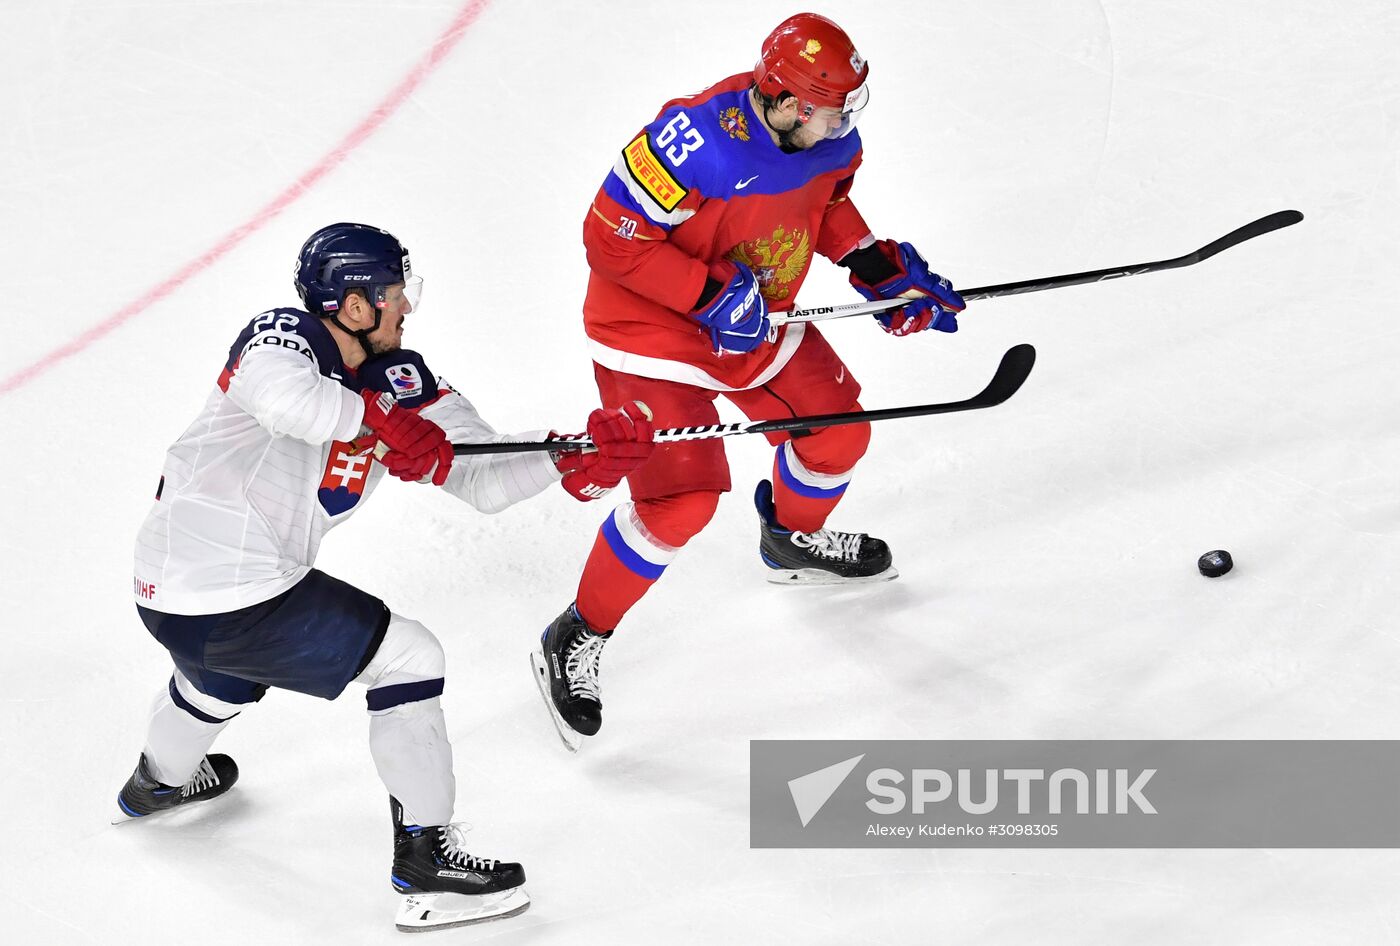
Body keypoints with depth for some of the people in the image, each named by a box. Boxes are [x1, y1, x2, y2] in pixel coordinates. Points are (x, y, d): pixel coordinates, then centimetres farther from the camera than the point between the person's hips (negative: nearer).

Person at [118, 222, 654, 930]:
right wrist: (382, 422, -31)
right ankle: (423, 860, 5)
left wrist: (580, 459, -12)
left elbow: (481, 478, 1)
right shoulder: (282, 337, -16)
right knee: (410, 659, -1)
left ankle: (159, 783, 71)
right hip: (240, 603, -9)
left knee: (223, 674, 41)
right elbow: (281, 393, -42)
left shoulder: (398, 380, 4)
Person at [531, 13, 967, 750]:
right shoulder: (697, 141, -36)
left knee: (837, 432, 15)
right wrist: (711, 295, -31)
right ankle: (576, 643, 4)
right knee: (681, 502, -15)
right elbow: (611, 237, -29)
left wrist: (878, 267, -2)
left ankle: (794, 542, 48)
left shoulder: (826, 134, -12)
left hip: (756, 320, 8)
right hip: (650, 333, -7)